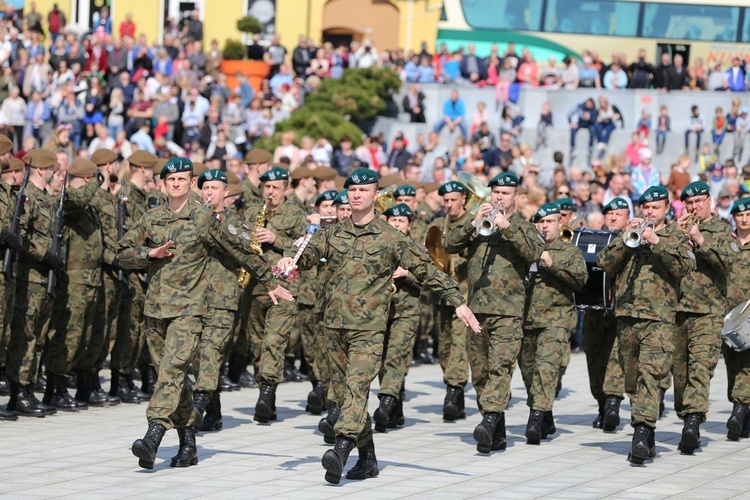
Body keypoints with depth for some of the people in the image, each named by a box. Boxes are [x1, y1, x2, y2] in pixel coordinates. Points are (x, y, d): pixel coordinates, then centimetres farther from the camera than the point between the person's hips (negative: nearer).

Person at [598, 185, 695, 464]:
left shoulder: (675, 239, 10)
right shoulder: (629, 235, 18)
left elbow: (685, 267, -8)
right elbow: (605, 263, 5)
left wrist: (656, 242, -15)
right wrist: (626, 238, -7)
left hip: (658, 318, -4)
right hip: (626, 316, 4)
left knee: (650, 374, -21)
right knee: (632, 379, 8)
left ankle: (642, 430, -32)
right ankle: (647, 440, 17)